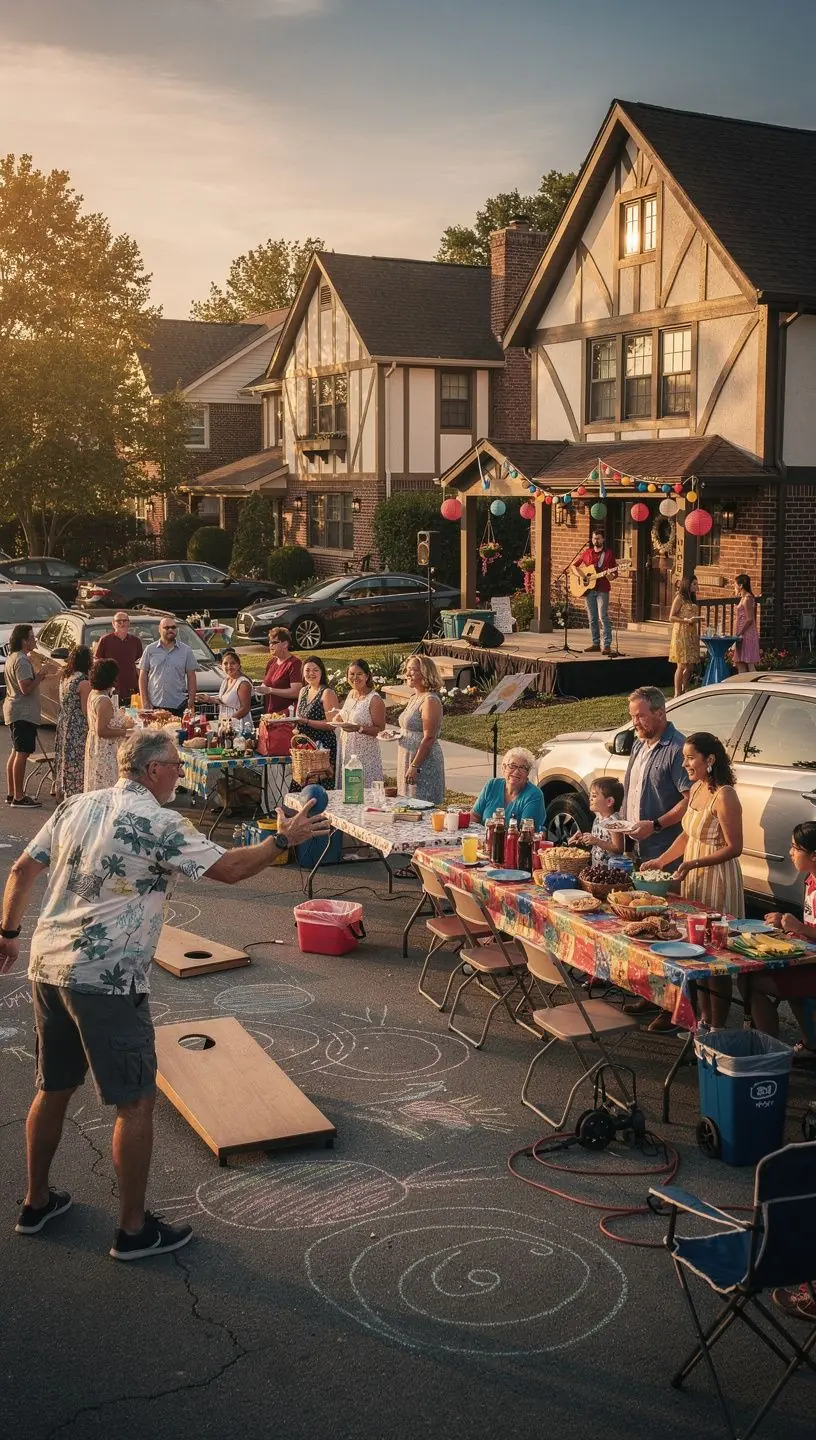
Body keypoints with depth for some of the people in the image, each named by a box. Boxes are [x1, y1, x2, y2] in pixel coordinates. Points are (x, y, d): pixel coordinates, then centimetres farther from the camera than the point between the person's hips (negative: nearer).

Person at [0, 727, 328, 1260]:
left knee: (54, 1089, 22)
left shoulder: (76, 807, 9)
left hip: (47, 966, 8)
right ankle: (135, 1229, 10)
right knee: (136, 1103, 3)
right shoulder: (158, 824, -12)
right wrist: (284, 840, 3)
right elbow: (230, 868, -10)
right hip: (107, 979, -8)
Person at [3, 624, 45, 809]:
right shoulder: (22, 660, -18)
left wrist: (36, 675, 11)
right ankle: (18, 797, -7)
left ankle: (11, 793, 21)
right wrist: (40, 676, -12)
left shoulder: (12, 657, 14)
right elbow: (26, 688, -25)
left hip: (14, 710, 11)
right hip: (23, 712, -11)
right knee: (22, 754, -8)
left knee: (16, 752, 16)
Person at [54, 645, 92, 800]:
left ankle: (62, 793, 26)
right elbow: (86, 711, -17)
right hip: (78, 728, -9)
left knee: (65, 761, 17)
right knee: (77, 764, -3)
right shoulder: (84, 682, -17)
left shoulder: (65, 678, 8)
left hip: (63, 723, 9)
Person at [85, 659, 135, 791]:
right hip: (106, 752, -10)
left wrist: (123, 723, 17)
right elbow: (102, 731, -25)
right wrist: (125, 731, -18)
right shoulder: (104, 701, -23)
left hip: (95, 748, 10)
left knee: (97, 787, 18)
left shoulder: (93, 694, 7)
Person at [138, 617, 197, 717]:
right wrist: (144, 702, -3)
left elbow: (191, 678, 8)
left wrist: (191, 703, -1)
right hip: (154, 705, 0)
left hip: (179, 706, 0)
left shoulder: (186, 650, 9)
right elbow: (143, 677, 6)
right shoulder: (150, 650, 7)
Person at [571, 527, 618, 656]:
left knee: (603, 616, -12)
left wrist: (610, 576, -21)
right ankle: (596, 643, 16)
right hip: (588, 589, 4)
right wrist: (578, 575, 0)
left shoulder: (609, 553, 1)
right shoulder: (586, 552, 11)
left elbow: (615, 572, 1)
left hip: (602, 589, -4)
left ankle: (607, 645, -13)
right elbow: (573, 565, 18)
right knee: (592, 618, 8)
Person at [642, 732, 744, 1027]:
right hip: (693, 880, 9)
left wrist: (693, 863, -25)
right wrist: (660, 860, 11)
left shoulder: (724, 796, -18)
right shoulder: (696, 789, 9)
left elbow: (734, 848, -18)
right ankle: (705, 1019, 25)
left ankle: (717, 1026, 7)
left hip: (717, 881, -9)